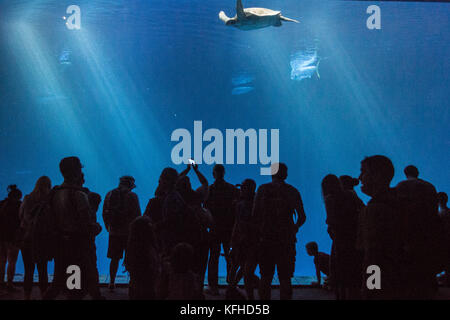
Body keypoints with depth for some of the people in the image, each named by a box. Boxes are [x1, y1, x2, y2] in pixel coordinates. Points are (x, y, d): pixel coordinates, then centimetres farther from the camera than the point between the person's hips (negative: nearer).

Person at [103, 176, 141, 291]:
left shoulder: (110, 194, 7)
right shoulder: (132, 196, -5)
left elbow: (104, 214, 11)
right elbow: (137, 215, -7)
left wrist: (108, 228, 19)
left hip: (114, 232, 3)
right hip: (128, 232, -3)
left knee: (114, 259, 10)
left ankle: (112, 283, 9)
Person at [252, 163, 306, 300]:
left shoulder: (262, 189, 0)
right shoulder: (292, 191, 2)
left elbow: (254, 214, -4)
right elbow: (302, 217, 1)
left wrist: (260, 230, 9)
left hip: (266, 238, 0)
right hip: (286, 240, 0)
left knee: (265, 277, 8)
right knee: (285, 277, 4)